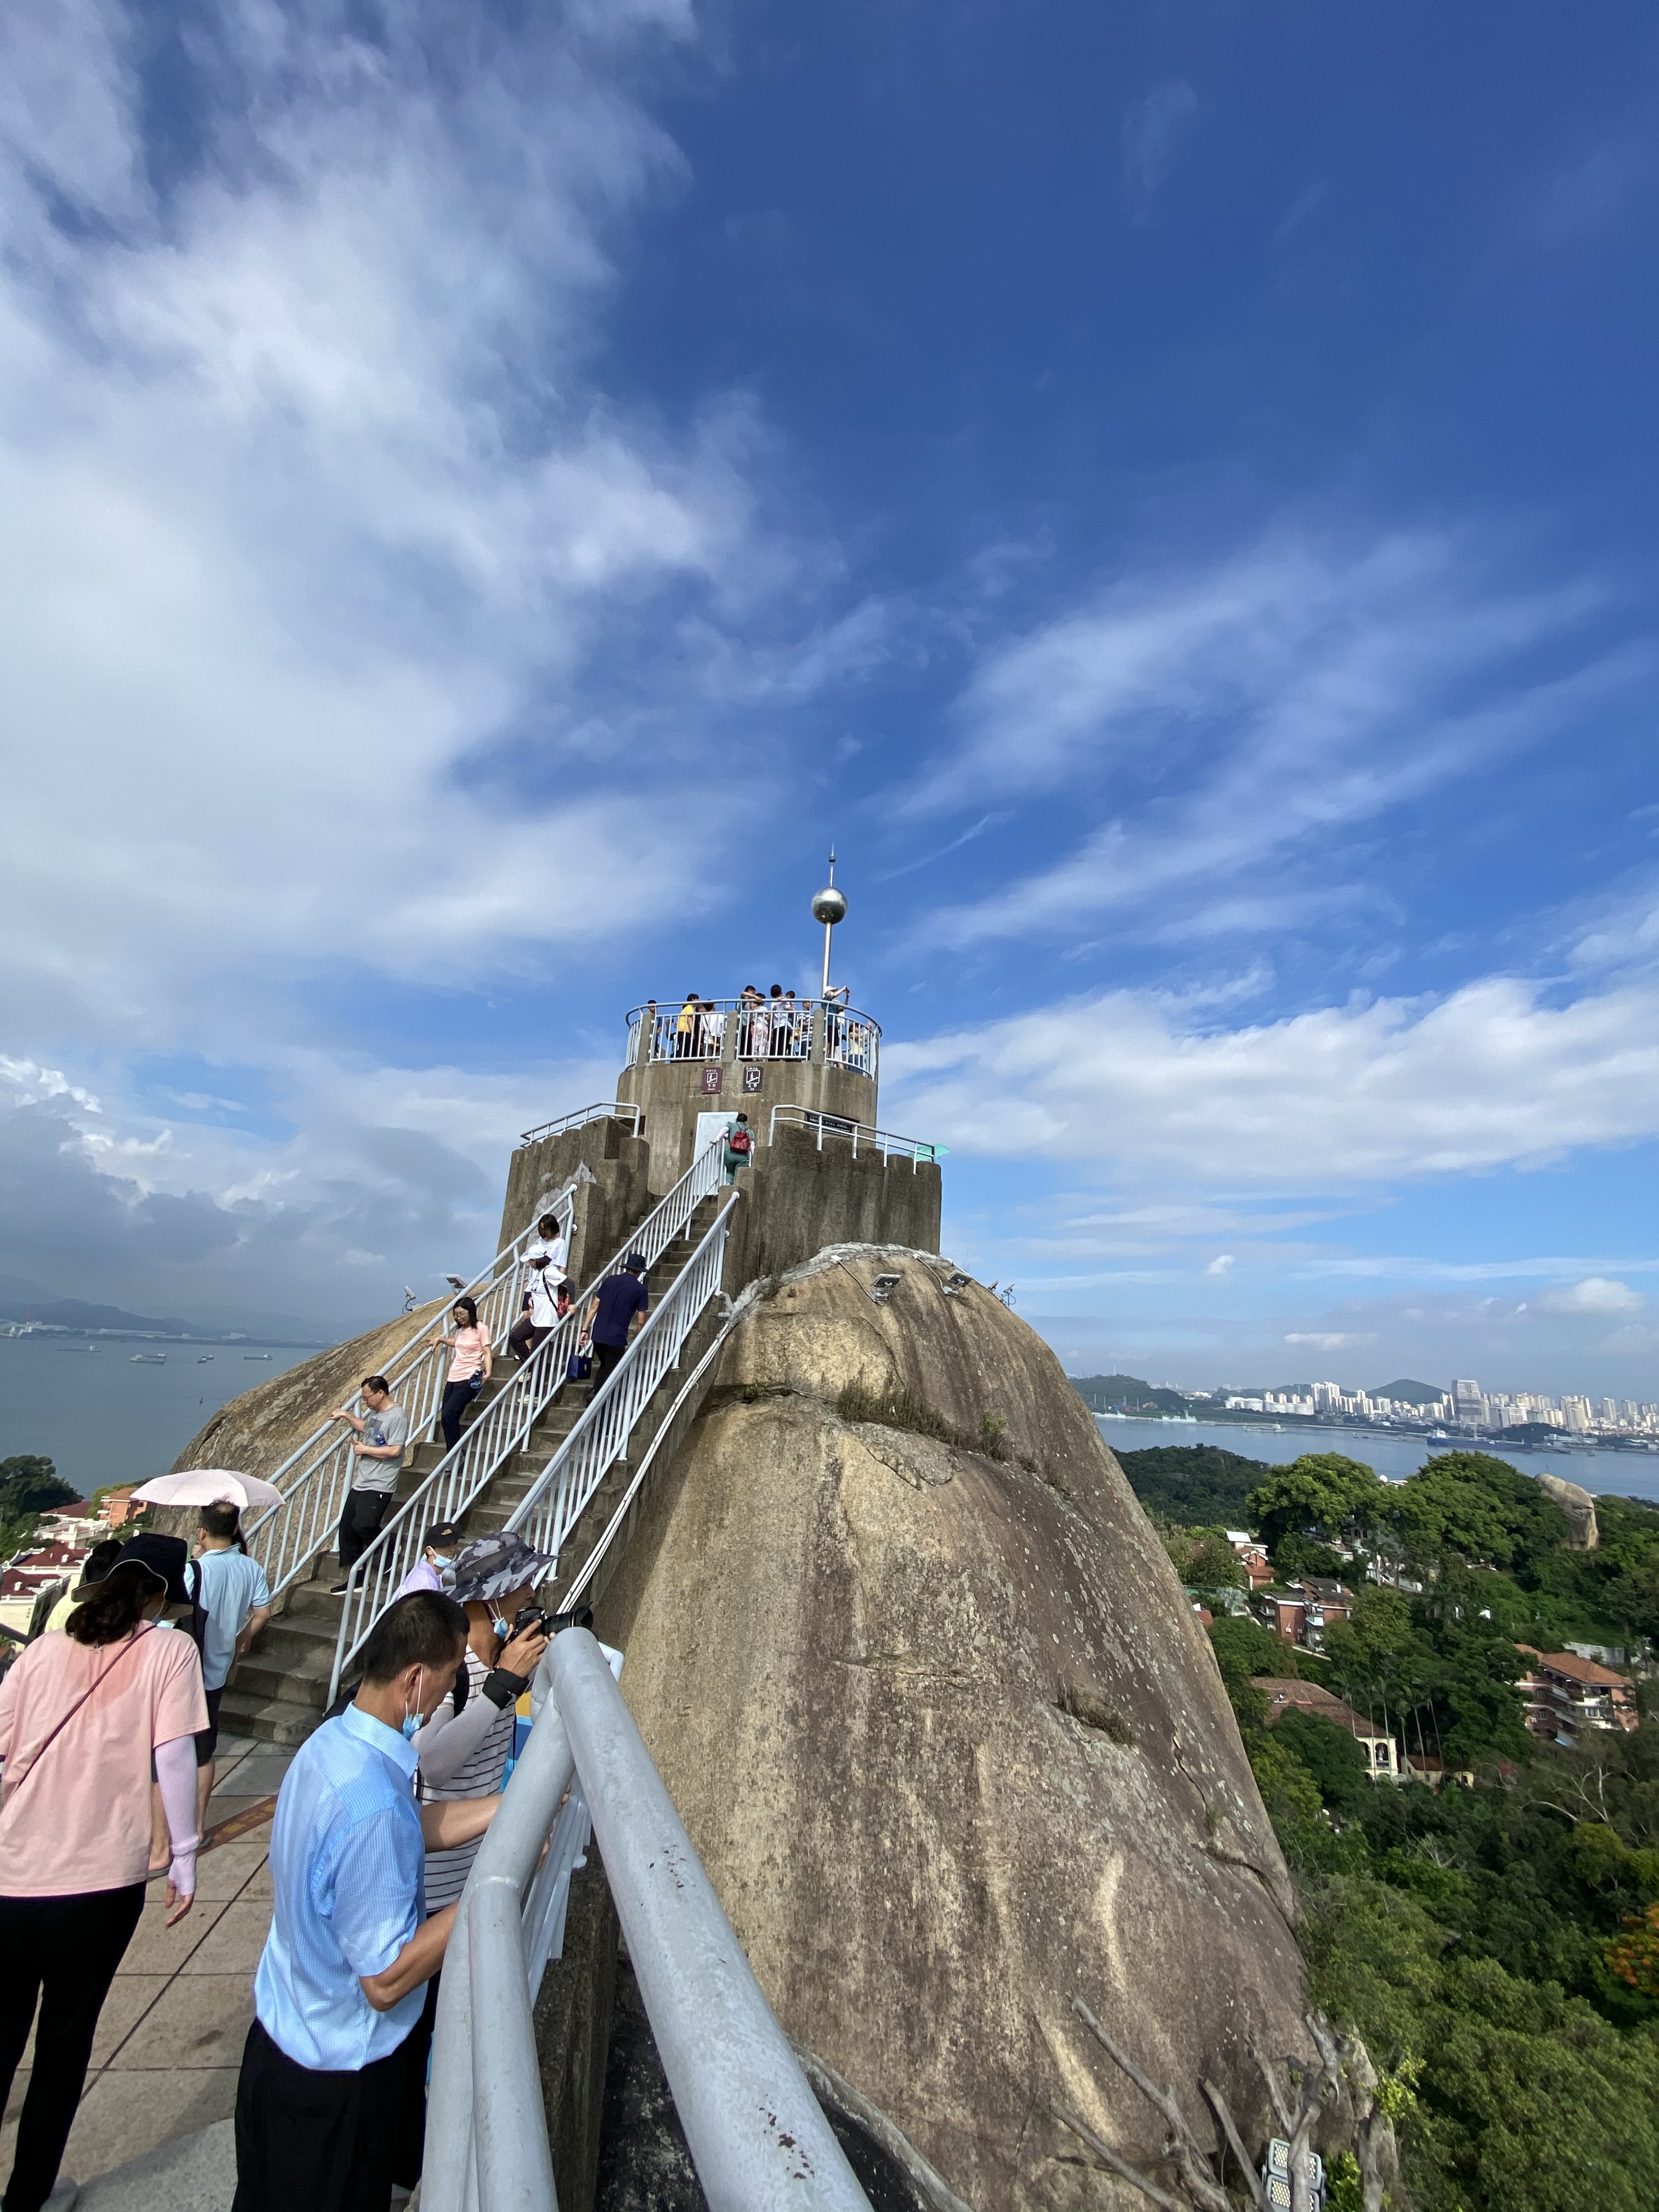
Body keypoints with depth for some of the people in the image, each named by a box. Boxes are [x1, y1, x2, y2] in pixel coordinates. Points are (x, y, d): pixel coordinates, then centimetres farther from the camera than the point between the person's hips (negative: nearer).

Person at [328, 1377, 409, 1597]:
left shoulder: (397, 1416, -17)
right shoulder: (372, 1412, 10)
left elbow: (395, 1451, -23)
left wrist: (365, 1450, -12)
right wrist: (347, 1415, 23)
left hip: (378, 1486, -9)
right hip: (361, 1482, 9)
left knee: (363, 1526, -18)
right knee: (347, 1528, 9)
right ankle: (351, 1579, 19)